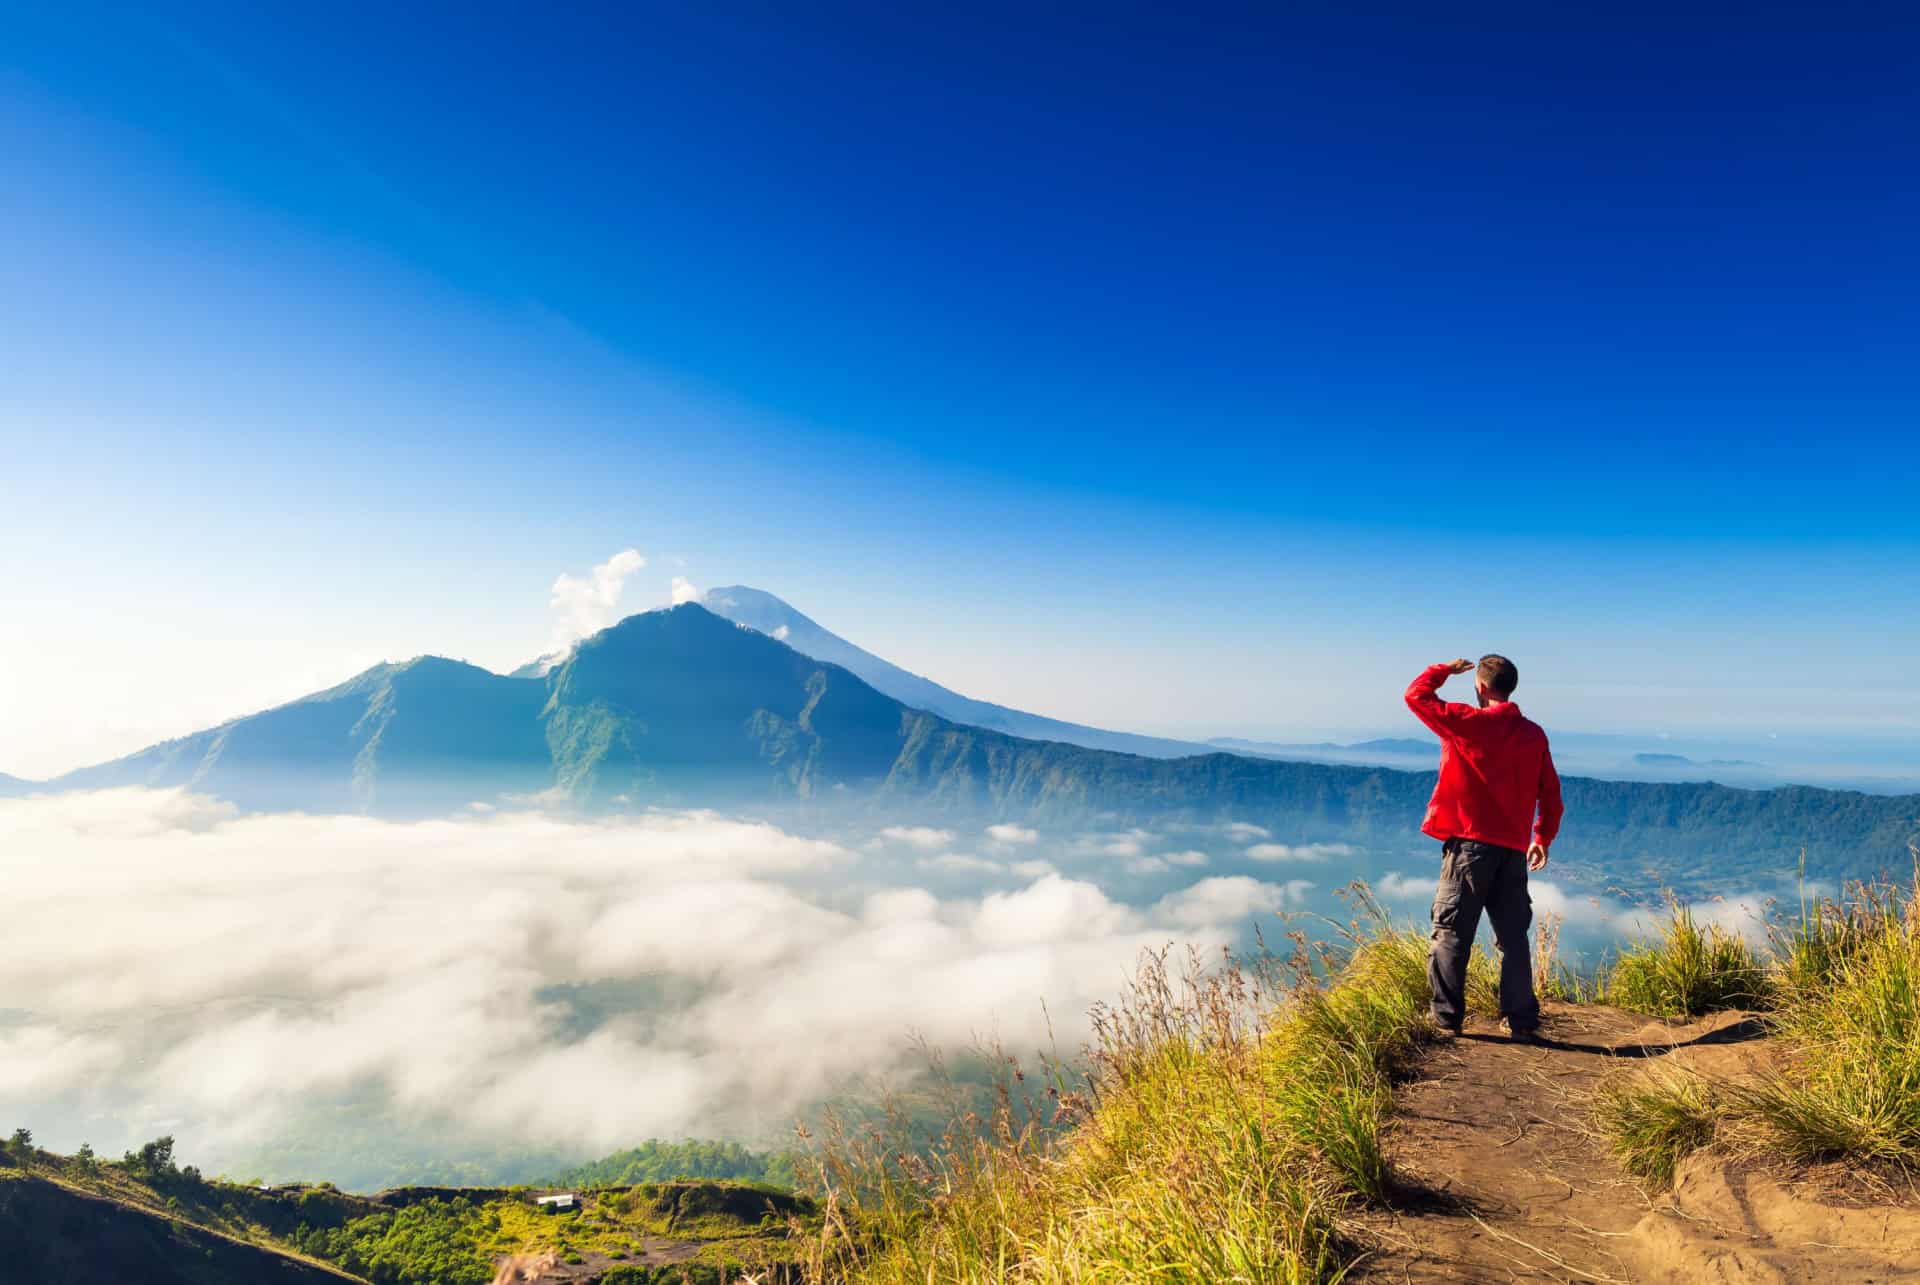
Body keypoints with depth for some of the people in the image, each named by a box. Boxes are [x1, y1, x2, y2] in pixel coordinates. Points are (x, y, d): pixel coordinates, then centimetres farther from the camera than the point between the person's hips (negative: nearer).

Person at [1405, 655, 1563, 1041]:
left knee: (1451, 934, 3)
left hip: (1470, 844, -5)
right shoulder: (1534, 734, 7)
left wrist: (1446, 669, 13)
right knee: (1514, 937, 13)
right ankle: (1522, 1021, 15)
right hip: (1514, 849, 5)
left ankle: (1447, 1019, 4)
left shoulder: (1467, 723, -10)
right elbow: (1550, 793, 12)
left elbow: (1416, 695, -2)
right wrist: (1543, 838, 22)